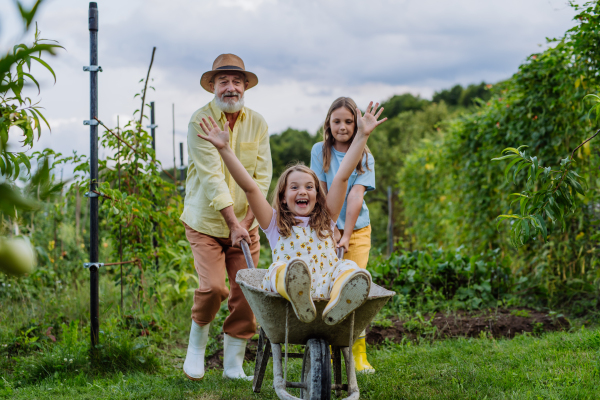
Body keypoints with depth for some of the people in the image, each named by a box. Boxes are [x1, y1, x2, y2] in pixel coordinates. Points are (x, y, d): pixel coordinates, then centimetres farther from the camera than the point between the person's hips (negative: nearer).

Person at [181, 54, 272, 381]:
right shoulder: (200, 122, -12)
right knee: (212, 287, -17)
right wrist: (232, 223, -22)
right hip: (206, 222, -4)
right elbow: (211, 178, -18)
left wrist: (246, 221, -11)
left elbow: (262, 176, -1)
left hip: (246, 223, 4)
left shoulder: (257, 124, 1)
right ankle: (196, 344, 13)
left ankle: (233, 365, 11)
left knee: (246, 291, -2)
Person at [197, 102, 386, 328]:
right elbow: (249, 187, 13)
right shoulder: (275, 223, 23)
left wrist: (362, 135, 20)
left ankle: (339, 305, -65)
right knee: (280, 268, -34)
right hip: (284, 284, -1)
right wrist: (224, 149, 5)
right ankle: (298, 301, -69)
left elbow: (342, 177, 23)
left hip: (326, 287, 2)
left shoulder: (325, 221, 27)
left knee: (348, 267, -30)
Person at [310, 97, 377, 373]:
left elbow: (356, 196, -10)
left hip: (357, 229, 0)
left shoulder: (365, 157, 0)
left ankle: (358, 353, -4)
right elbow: (321, 194, -2)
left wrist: (346, 235, -18)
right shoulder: (320, 151, 2)